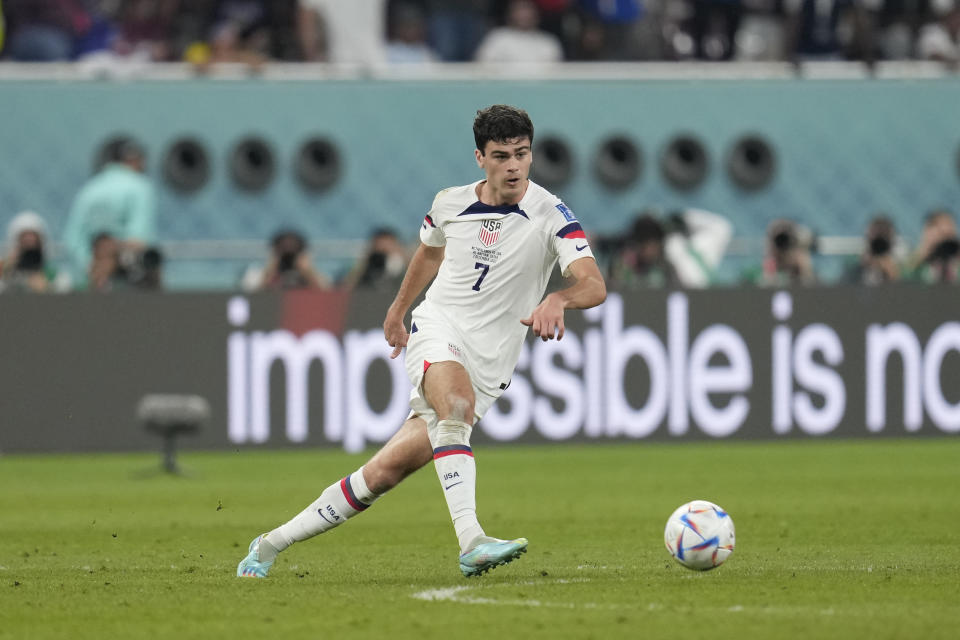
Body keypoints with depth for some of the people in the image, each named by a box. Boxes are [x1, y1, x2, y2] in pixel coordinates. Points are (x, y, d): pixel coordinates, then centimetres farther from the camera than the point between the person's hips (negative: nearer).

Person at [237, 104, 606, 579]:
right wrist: (398, 309, 37)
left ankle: (271, 545, 8)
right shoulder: (450, 203, 2)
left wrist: (558, 299, -46)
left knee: (384, 472, -5)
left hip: (487, 367, -1)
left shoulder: (550, 215, -10)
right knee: (457, 402, -36)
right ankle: (470, 542, -48)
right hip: (437, 329, 1)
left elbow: (594, 285, -24)